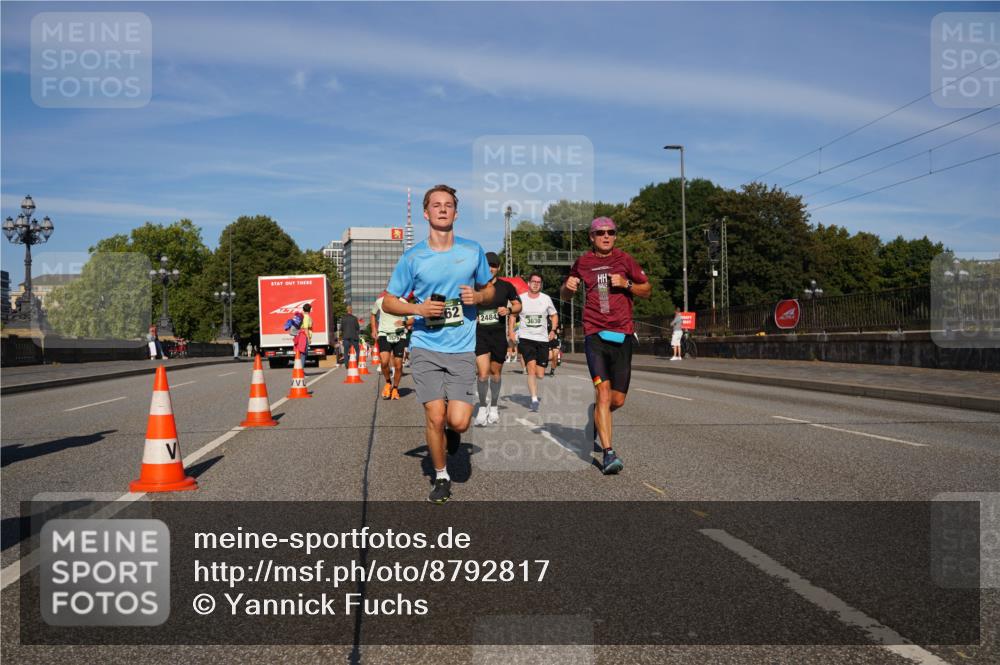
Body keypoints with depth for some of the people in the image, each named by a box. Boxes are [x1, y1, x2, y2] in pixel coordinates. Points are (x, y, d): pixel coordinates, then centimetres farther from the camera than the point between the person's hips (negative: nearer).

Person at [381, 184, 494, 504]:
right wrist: (418, 308, -12)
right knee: (435, 415, -7)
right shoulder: (413, 257, 0)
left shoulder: (473, 251, 5)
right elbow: (388, 302, 6)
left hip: (462, 349, 1)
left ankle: (450, 431, 29)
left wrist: (478, 296, -5)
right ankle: (441, 477, 17)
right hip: (425, 348, -1)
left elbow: (489, 289, 18)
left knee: (458, 421, -10)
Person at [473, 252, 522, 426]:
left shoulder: (506, 286, 4)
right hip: (480, 333, -1)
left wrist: (508, 310, -7)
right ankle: (482, 408, 4)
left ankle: (494, 407, 32)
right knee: (483, 372, -15)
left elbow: (518, 305, 13)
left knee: (495, 372, 11)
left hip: (499, 334, 1)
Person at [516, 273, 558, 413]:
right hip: (526, 338, -2)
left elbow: (554, 315, 18)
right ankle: (534, 399, -18)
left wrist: (553, 330, 3)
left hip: (542, 339, 2)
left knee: (540, 374, 3)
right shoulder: (521, 299, 1)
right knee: (531, 366, -21)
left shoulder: (546, 299, 5)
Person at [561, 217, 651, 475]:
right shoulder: (583, 263, 9)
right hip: (595, 335, -1)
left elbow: (647, 290, 11)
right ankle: (609, 453, -15)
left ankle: (595, 419, 39)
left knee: (618, 399, 6)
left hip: (622, 335, 2)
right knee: (603, 393, -16)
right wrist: (568, 286, -2)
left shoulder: (624, 260, 8)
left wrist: (626, 284, -7)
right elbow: (566, 296, 21)